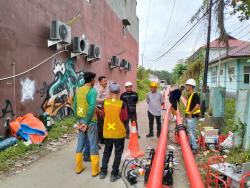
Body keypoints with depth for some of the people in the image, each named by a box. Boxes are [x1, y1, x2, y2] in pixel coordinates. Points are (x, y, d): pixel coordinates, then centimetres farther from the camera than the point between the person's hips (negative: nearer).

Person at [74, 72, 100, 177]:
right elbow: (91, 107, -23)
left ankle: (78, 167, 26)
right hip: (90, 121, -6)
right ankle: (95, 170, 12)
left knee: (80, 143, 16)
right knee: (93, 145, 3)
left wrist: (79, 120, 10)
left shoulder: (78, 90, 6)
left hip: (81, 120, 6)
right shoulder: (93, 90, -14)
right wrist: (87, 123, -17)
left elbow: (75, 106, 7)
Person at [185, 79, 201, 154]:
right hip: (188, 117, 10)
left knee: (192, 133, -4)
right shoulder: (189, 95, 12)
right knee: (190, 132, 19)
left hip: (192, 117, -10)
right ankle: (191, 145, 33)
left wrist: (191, 113, -25)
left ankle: (194, 148, 6)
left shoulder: (195, 95, -16)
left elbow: (197, 105, -26)